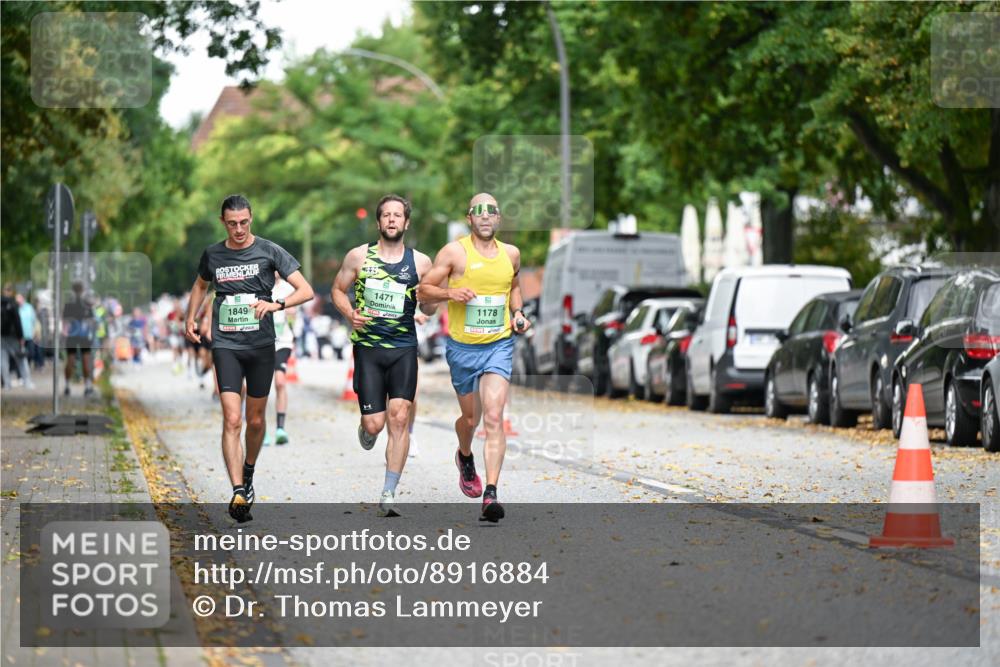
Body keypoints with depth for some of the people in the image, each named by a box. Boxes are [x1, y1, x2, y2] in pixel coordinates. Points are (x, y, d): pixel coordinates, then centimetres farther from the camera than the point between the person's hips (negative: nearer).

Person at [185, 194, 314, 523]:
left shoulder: (269, 251, -2)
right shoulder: (212, 254, 6)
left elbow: (306, 291, -7)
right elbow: (201, 285, 29)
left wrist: (275, 304, -23)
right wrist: (190, 318, 16)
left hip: (261, 345, 0)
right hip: (226, 345, 0)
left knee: (255, 420, 12)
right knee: (232, 420, -13)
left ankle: (248, 474, 38)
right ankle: (238, 493, -20)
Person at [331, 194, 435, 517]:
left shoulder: (420, 262, 4)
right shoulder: (359, 256, 2)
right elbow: (337, 290, 12)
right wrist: (351, 315, -7)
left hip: (404, 348, 0)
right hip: (368, 347, 0)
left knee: (399, 418, -11)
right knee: (375, 423, -4)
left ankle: (388, 495, -6)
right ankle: (365, 429, 37)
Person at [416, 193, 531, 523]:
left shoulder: (511, 254, 7)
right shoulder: (454, 252, -5)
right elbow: (423, 291, -3)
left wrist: (518, 313, 10)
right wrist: (450, 292, -21)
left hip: (499, 346, 1)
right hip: (462, 347, -1)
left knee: (493, 417, -16)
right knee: (471, 418, 13)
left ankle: (490, 495, -21)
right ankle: (465, 457, 49)